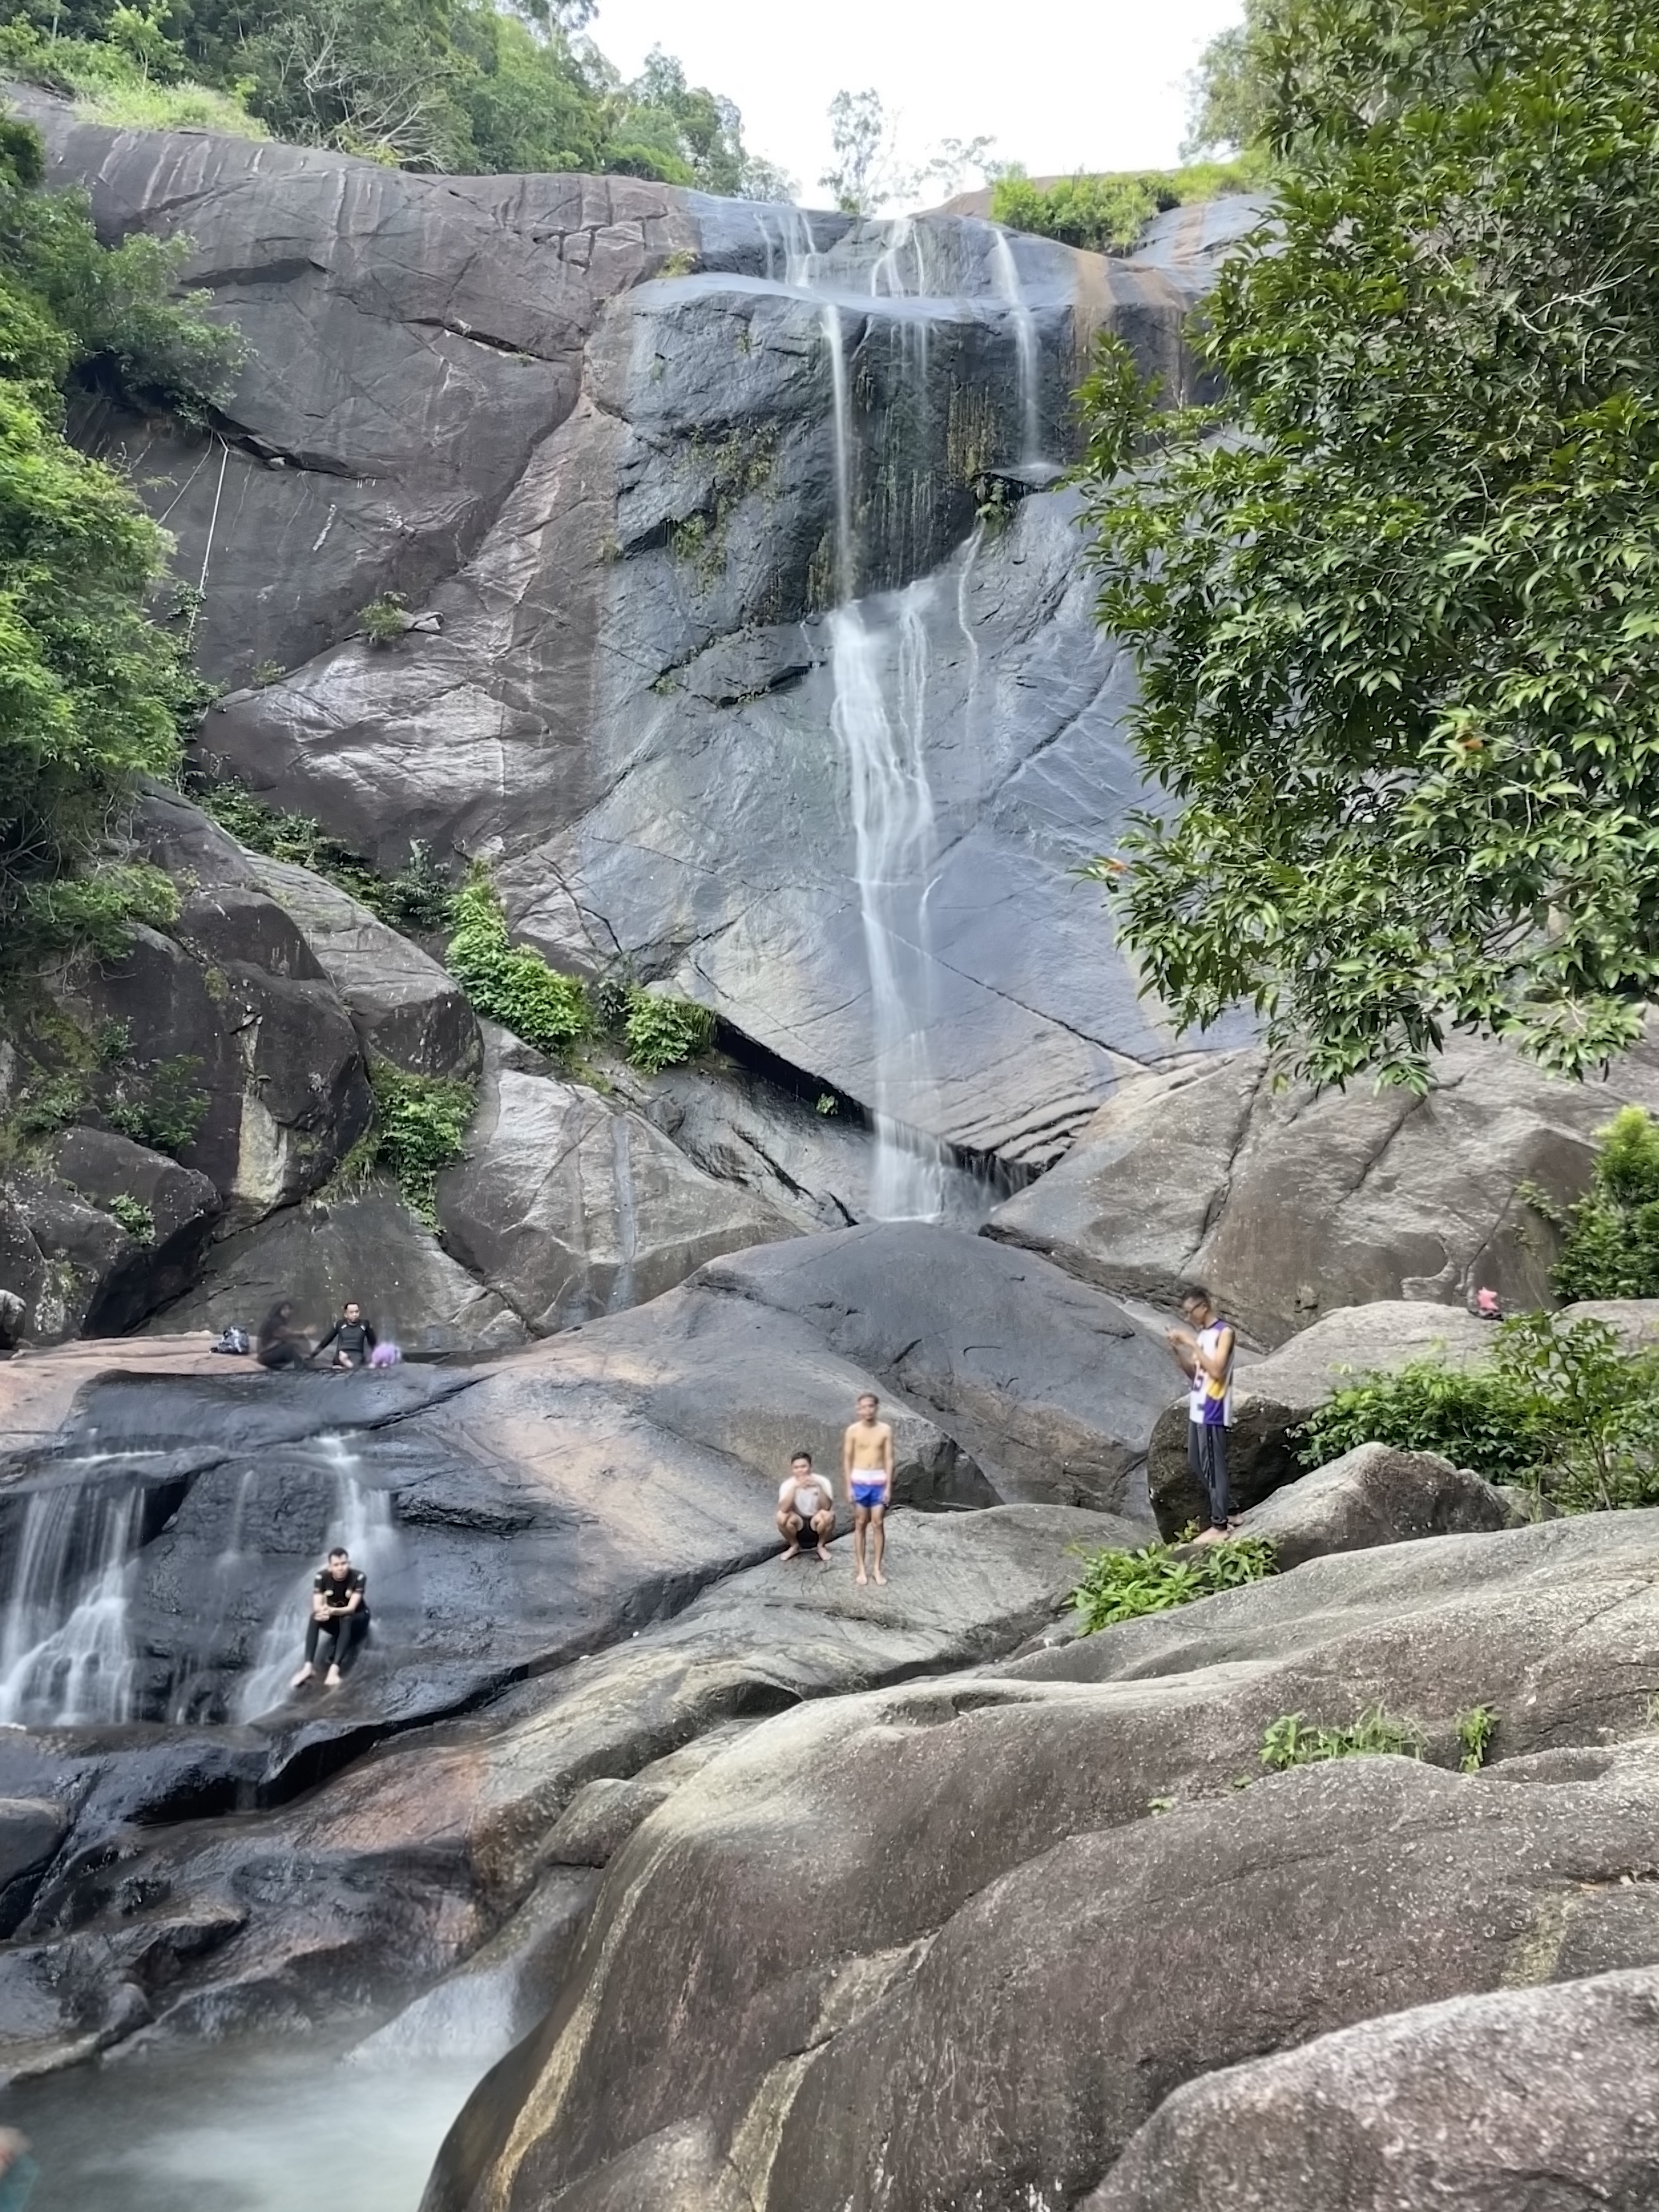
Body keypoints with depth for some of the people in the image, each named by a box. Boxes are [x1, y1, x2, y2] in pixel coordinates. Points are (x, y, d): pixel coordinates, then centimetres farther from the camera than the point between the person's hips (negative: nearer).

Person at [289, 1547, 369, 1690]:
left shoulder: (358, 1577, -22)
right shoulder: (322, 1577, -15)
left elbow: (351, 1608, -29)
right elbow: (316, 1607, -22)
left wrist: (333, 1611, -49)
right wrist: (324, 1611, -46)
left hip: (357, 1619, -3)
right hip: (334, 1621, 3)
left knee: (346, 1619, -37)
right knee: (315, 1617, -29)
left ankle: (335, 1670, -51)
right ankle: (308, 1667, -39)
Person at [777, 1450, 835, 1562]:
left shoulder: (822, 1482, -15)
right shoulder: (788, 1484, -15)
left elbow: (827, 1507, -28)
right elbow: (783, 1509, -31)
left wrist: (818, 1487, -40)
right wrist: (795, 1488, -40)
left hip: (816, 1524, -1)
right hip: (798, 1525, 1)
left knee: (828, 1516, -33)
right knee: (782, 1517, -30)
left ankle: (821, 1546, -3)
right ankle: (794, 1546, 0)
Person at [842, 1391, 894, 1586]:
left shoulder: (885, 1430, -2)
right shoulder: (853, 1430, -4)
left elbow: (889, 1459, -1)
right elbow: (847, 1460, 0)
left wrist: (888, 1487, -6)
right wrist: (849, 1487, -5)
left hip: (879, 1481, 0)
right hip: (859, 1481, 0)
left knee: (878, 1525, 2)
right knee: (860, 1525, 5)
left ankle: (877, 1568, 12)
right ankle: (861, 1569, 12)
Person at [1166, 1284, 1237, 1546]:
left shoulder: (1225, 1332, -12)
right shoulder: (1202, 1335, 13)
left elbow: (1216, 1371, -24)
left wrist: (1191, 1344, -21)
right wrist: (1177, 1350, 2)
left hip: (1213, 1414, -9)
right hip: (1197, 1411, 9)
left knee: (1213, 1468, -2)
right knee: (1197, 1466, 15)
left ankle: (1219, 1526, 5)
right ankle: (1221, 1515, 26)